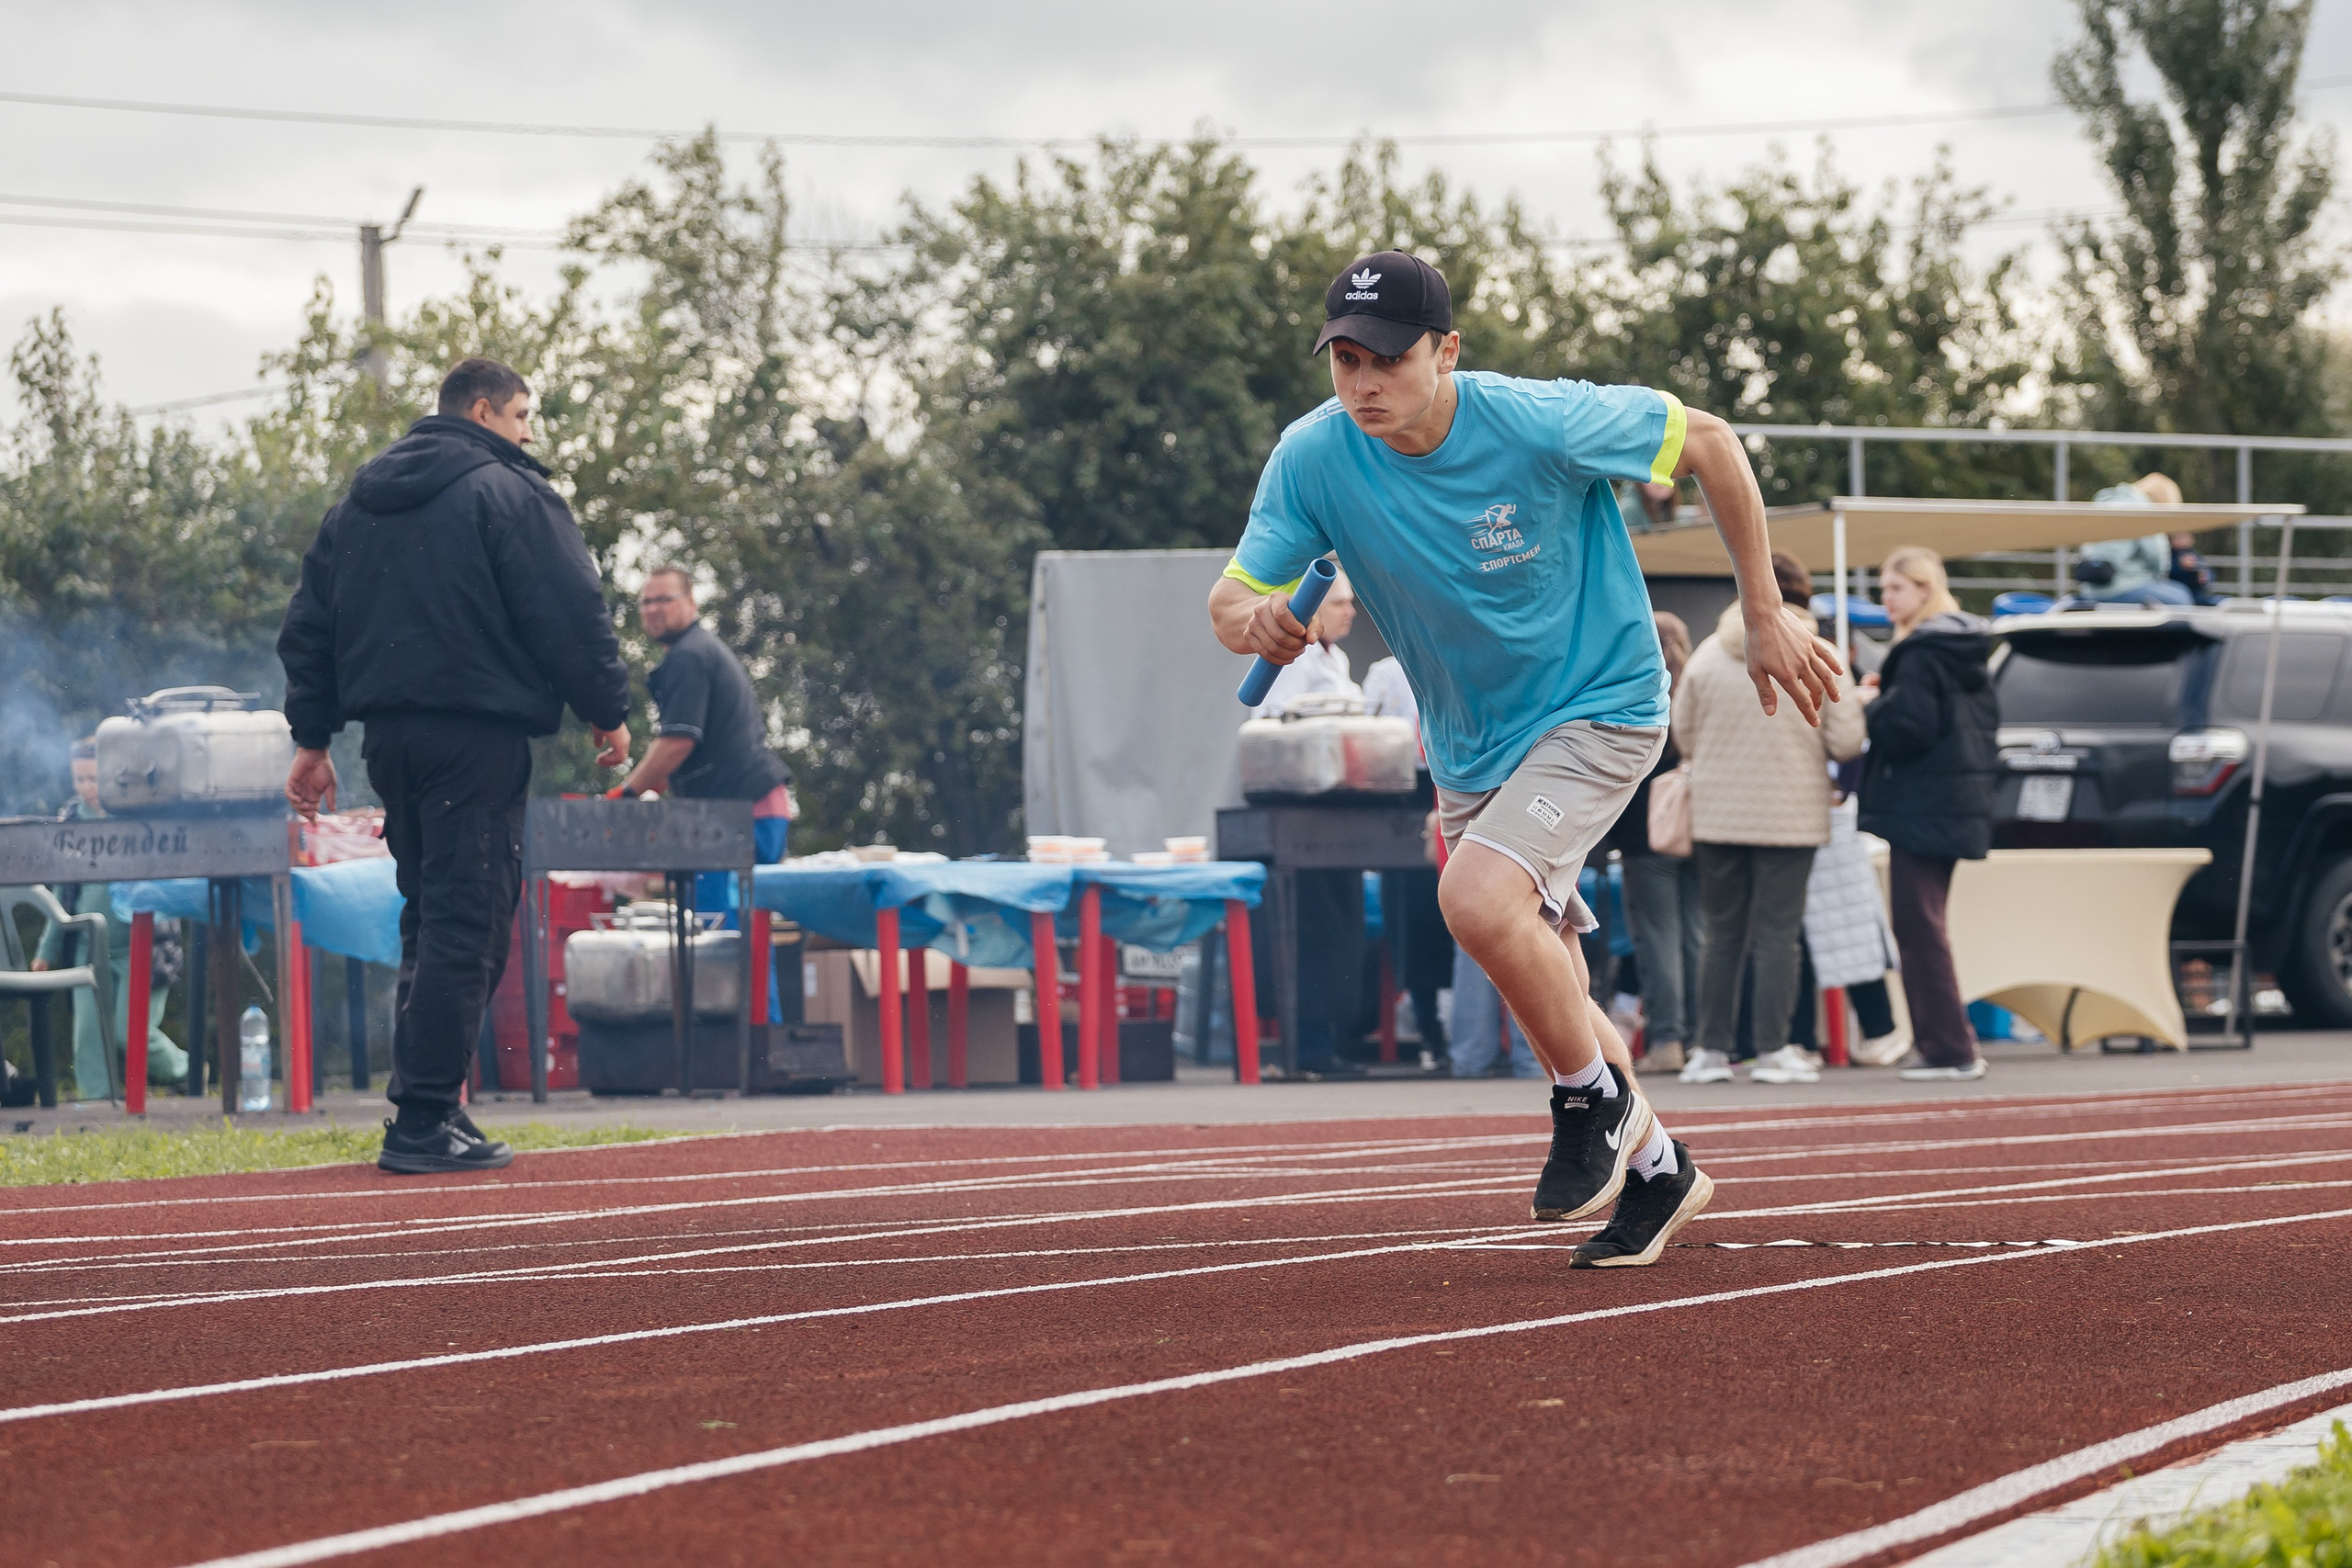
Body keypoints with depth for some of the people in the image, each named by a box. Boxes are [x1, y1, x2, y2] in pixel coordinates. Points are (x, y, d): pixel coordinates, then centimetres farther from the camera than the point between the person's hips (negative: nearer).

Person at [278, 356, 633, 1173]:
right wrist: (607, 710, 0)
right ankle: (425, 1120, -13)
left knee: (430, 919, 17)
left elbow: (309, 624, 18)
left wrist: (312, 737, 20)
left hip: (387, 731, 8)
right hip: (475, 732, -8)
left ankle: (424, 1106, 15)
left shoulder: (358, 502, 17)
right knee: (465, 924, -7)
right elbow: (569, 613, -10)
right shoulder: (508, 495, -6)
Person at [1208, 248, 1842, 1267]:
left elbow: (1709, 443, -13)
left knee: (1477, 898, -28)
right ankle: (1655, 1170, 38)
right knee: (1542, 997, 15)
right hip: (1470, 750, 6)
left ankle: (1597, 1099, -4)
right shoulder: (1313, 458, -17)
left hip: (1599, 709, -6)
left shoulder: (1539, 424, -26)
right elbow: (1231, 598, -15)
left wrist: (1766, 620, -8)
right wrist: (1253, 620, -41)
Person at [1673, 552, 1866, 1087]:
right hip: (1791, 816, -2)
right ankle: (1772, 1049, -1)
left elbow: (1684, 735, 4)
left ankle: (1711, 1048, 8)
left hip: (1718, 816, 2)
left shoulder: (1710, 655, 0)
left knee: (1722, 935, 9)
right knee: (1777, 934, 2)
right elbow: (1846, 741, -6)